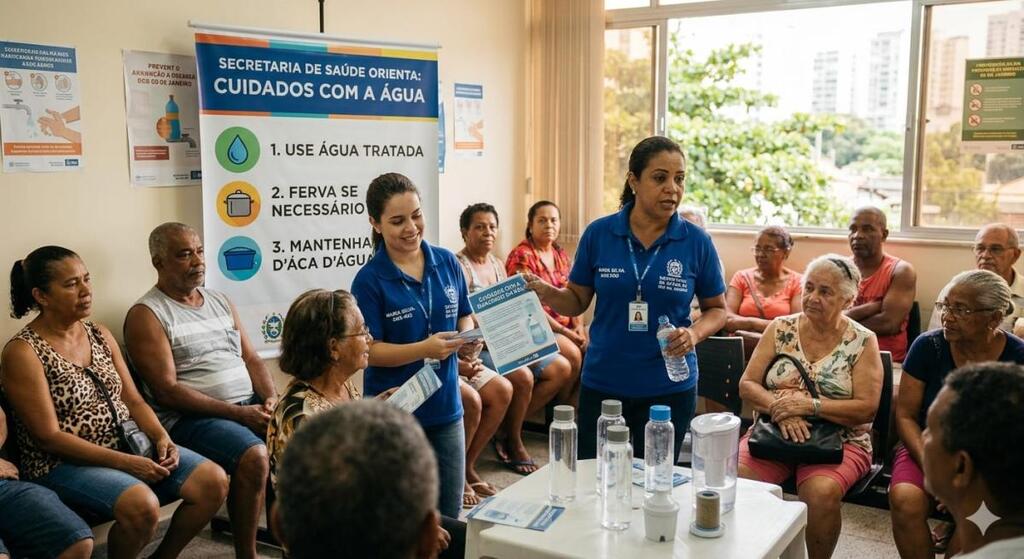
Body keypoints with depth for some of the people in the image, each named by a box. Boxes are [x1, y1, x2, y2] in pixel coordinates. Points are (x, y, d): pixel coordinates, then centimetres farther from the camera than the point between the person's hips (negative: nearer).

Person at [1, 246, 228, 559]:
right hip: (64, 463, -7)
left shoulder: (100, 335, 10)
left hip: (130, 446, 7)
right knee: (142, 505, -34)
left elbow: (132, 400, 11)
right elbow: (49, 437, -16)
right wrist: (124, 462, -21)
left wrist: (161, 437, -9)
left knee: (214, 481, -11)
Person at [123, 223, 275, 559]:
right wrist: (239, 413, -17)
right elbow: (167, 391, -12)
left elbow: (251, 358, 18)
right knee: (254, 455, -32)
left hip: (250, 405, 7)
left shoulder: (220, 302, 19)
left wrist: (271, 398, -4)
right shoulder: (146, 314, -3)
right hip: (189, 418, -7)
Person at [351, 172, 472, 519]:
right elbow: (371, 350, -13)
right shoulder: (370, 279, -12)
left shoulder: (446, 262, 1)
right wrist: (426, 349, -27)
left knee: (449, 514, 16)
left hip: (445, 405, 4)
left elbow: (465, 316, 12)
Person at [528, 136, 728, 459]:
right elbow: (577, 300, 4)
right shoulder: (599, 234, -4)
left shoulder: (696, 242, -5)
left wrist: (694, 334, -14)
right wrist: (546, 293, -16)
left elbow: (716, 309, 5)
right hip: (602, 383, 1)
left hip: (670, 387, 0)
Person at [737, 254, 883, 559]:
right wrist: (780, 410, -16)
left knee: (821, 492, -33)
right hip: (774, 432, 2)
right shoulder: (780, 329, 7)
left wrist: (809, 405, -19)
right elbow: (747, 385, 3)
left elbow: (866, 409, -7)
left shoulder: (863, 341, 0)